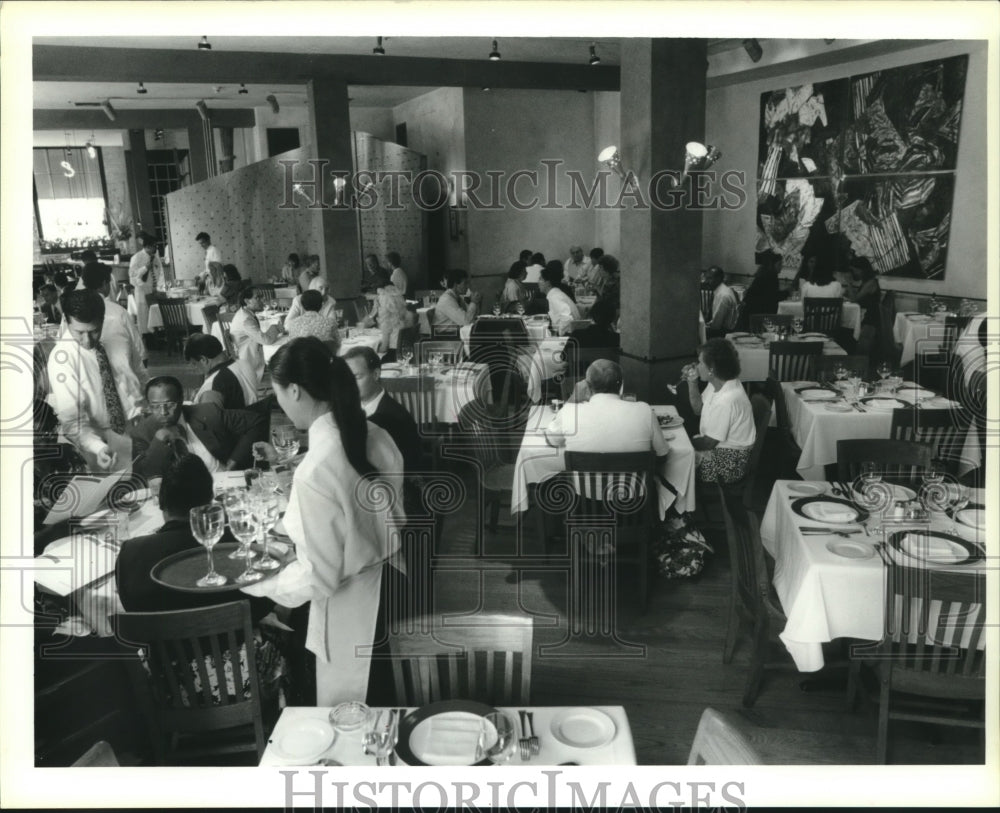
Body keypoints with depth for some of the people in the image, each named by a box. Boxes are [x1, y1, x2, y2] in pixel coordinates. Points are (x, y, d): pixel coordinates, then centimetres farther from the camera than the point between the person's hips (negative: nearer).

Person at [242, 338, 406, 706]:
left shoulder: (314, 471, -28)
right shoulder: (376, 436, -6)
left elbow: (319, 577, -21)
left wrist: (254, 585, -6)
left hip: (352, 610, -7)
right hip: (390, 586, 7)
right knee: (380, 702, 26)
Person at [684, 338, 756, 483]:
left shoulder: (726, 400, -30)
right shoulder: (717, 383, -4)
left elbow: (709, 442, -22)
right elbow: (699, 409, 9)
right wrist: (692, 383, -4)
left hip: (729, 461, -9)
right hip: (715, 445, 9)